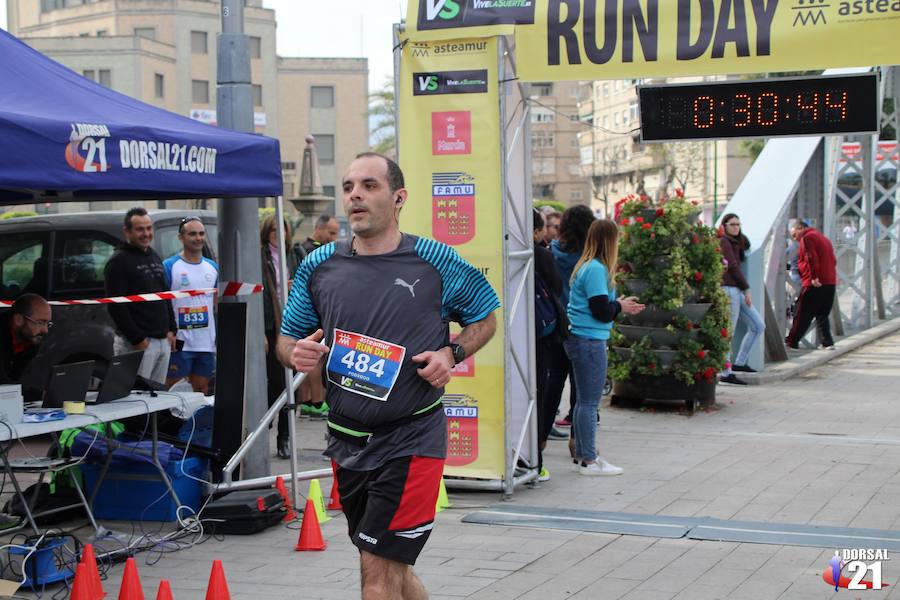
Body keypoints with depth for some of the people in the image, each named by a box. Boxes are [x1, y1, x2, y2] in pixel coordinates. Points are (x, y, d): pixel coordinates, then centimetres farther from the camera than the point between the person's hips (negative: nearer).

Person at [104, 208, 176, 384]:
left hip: (163, 341, 8)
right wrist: (137, 339, -16)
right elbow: (116, 306, -14)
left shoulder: (155, 257, 18)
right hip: (137, 343, -8)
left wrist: (171, 329, 14)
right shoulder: (119, 262, -8)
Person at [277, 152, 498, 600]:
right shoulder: (319, 266, 4)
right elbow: (287, 340, 13)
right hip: (347, 441, 5)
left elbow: (485, 317, 10)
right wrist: (296, 354, -10)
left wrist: (451, 353, -9)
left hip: (411, 440, -5)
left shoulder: (437, 262, -4)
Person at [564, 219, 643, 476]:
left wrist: (620, 306, 13)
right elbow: (601, 311, -18)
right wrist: (620, 306, 0)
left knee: (584, 401, 16)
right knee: (589, 403, -4)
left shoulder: (586, 266, 13)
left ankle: (581, 455, 23)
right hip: (589, 340, -10)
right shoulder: (596, 269, -16)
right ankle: (588, 461, 2)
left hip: (579, 339, 10)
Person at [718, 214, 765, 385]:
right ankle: (726, 373, -10)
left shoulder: (735, 242, 22)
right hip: (729, 289, -10)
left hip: (737, 291, 10)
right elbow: (733, 266, -11)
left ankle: (739, 362, 12)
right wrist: (747, 289, -11)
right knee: (728, 332, -10)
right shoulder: (724, 241, -5)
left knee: (758, 326, 8)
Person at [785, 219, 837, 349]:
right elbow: (833, 260, 20)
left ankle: (792, 341, 5)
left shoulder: (807, 238, -4)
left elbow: (811, 258, -18)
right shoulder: (823, 238, 24)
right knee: (822, 315, 14)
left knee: (802, 314, -1)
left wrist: (814, 276, -21)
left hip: (815, 284, -9)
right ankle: (827, 342, 6)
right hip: (830, 282, 9)